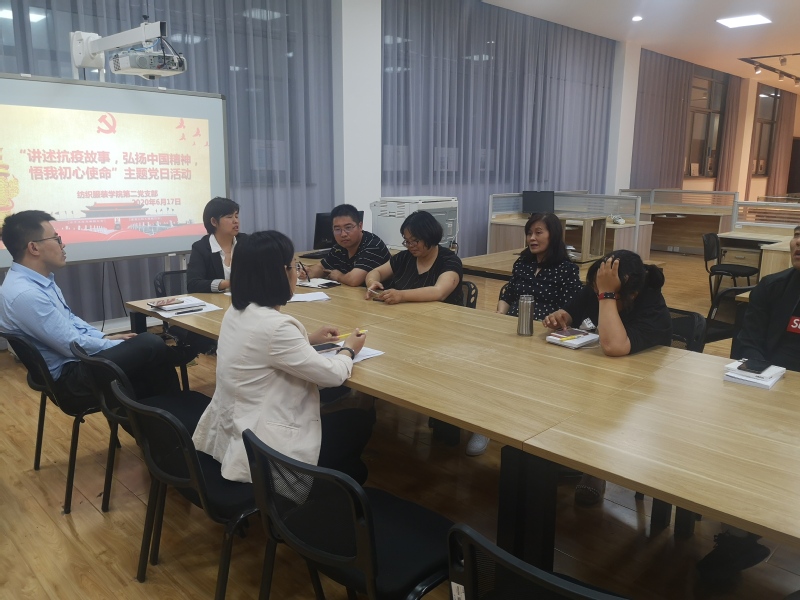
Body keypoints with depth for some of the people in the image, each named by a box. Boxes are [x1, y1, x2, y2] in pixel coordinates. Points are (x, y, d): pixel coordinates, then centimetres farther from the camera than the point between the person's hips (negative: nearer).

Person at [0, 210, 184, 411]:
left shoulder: (39, 279, 7)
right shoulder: (24, 294, -24)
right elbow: (73, 345, -22)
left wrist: (106, 337, 7)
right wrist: (120, 346, -10)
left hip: (77, 360, 10)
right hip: (69, 377, -10)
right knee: (150, 345, -18)